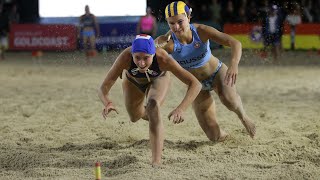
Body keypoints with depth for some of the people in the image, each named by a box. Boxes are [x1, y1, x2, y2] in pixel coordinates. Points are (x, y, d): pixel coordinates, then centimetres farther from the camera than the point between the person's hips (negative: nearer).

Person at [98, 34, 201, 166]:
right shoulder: (125, 57, -43)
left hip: (158, 78, -2)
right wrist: (107, 103, -63)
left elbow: (195, 84, -45)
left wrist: (181, 109, -61)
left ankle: (156, 161, -29)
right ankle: (146, 112, 59)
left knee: (153, 107, -30)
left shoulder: (163, 59, -44)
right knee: (135, 117, 21)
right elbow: (103, 88, -40)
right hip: (133, 80, 2)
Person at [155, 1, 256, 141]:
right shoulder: (168, 41, -27)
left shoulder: (201, 31, -27)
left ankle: (243, 116, 0)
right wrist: (156, 45, -70)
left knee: (228, 99, -37)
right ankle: (223, 135, 35)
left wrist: (234, 64, -54)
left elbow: (235, 43, -34)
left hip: (217, 72, -1)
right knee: (215, 137, -5)